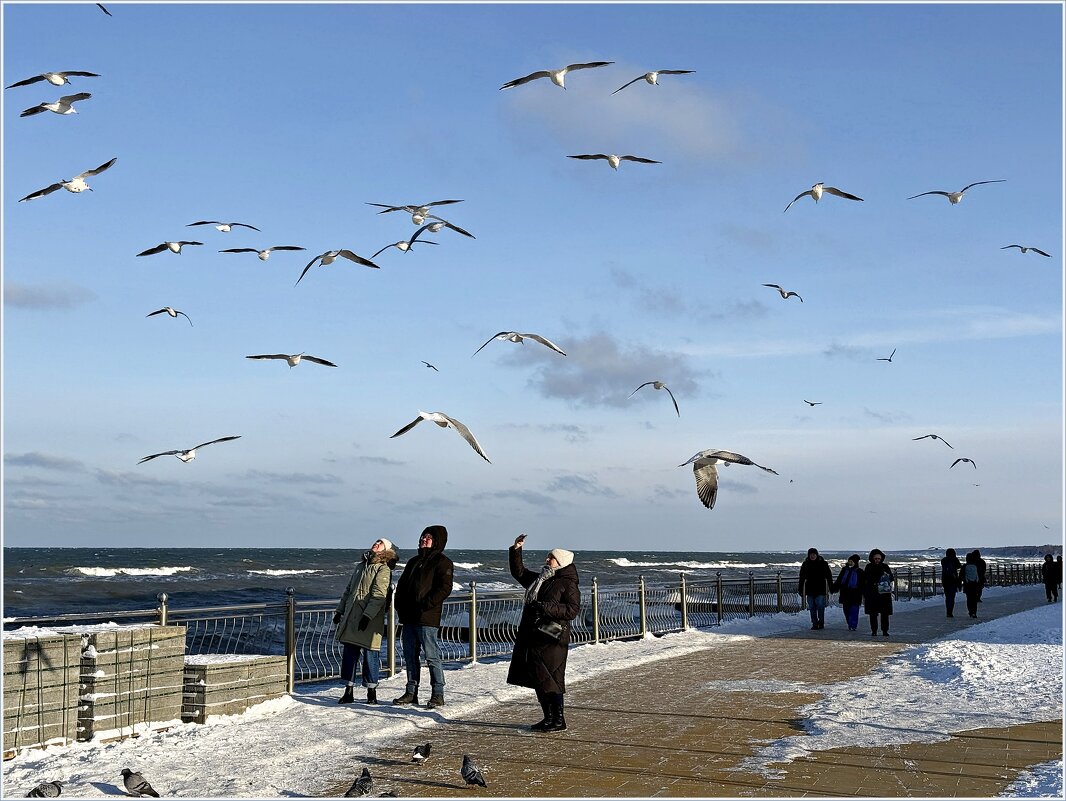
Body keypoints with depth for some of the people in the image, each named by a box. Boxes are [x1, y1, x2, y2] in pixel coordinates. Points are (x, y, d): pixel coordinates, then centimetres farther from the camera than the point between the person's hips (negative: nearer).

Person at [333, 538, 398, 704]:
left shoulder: (383, 569, -4)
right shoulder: (361, 565, 19)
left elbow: (378, 596, -14)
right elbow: (348, 590, 24)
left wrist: (368, 615, -22)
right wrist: (340, 610, 19)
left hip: (369, 621, -7)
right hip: (351, 618, 7)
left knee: (370, 655, -2)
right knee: (349, 654, 7)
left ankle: (372, 693, 8)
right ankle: (348, 692, 14)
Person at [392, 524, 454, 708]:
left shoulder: (442, 562, -3)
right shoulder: (414, 561, 21)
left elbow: (445, 588, -14)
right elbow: (401, 585, 23)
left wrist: (425, 605, -19)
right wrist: (400, 607, 8)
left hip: (428, 619, -8)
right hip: (409, 618, 8)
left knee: (432, 657, -5)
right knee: (410, 657, 11)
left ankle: (438, 695, 1)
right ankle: (411, 693, 19)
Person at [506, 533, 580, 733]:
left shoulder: (568, 583, -7)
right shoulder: (538, 579, 17)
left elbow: (573, 610, -16)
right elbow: (518, 572, 29)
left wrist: (546, 608, -23)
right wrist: (515, 551, 18)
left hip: (551, 639, -8)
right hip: (531, 637, 8)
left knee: (548, 679, -8)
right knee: (538, 680, 10)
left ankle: (559, 721, -2)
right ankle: (548, 718, 20)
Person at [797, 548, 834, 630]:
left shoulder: (823, 564, 0)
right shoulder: (805, 564, 7)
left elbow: (829, 576, 4)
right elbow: (802, 579, 11)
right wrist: (801, 590, 8)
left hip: (820, 590, -2)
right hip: (810, 590, 2)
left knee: (820, 606, -7)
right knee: (812, 608, 3)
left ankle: (821, 623, 8)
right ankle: (814, 624, 10)